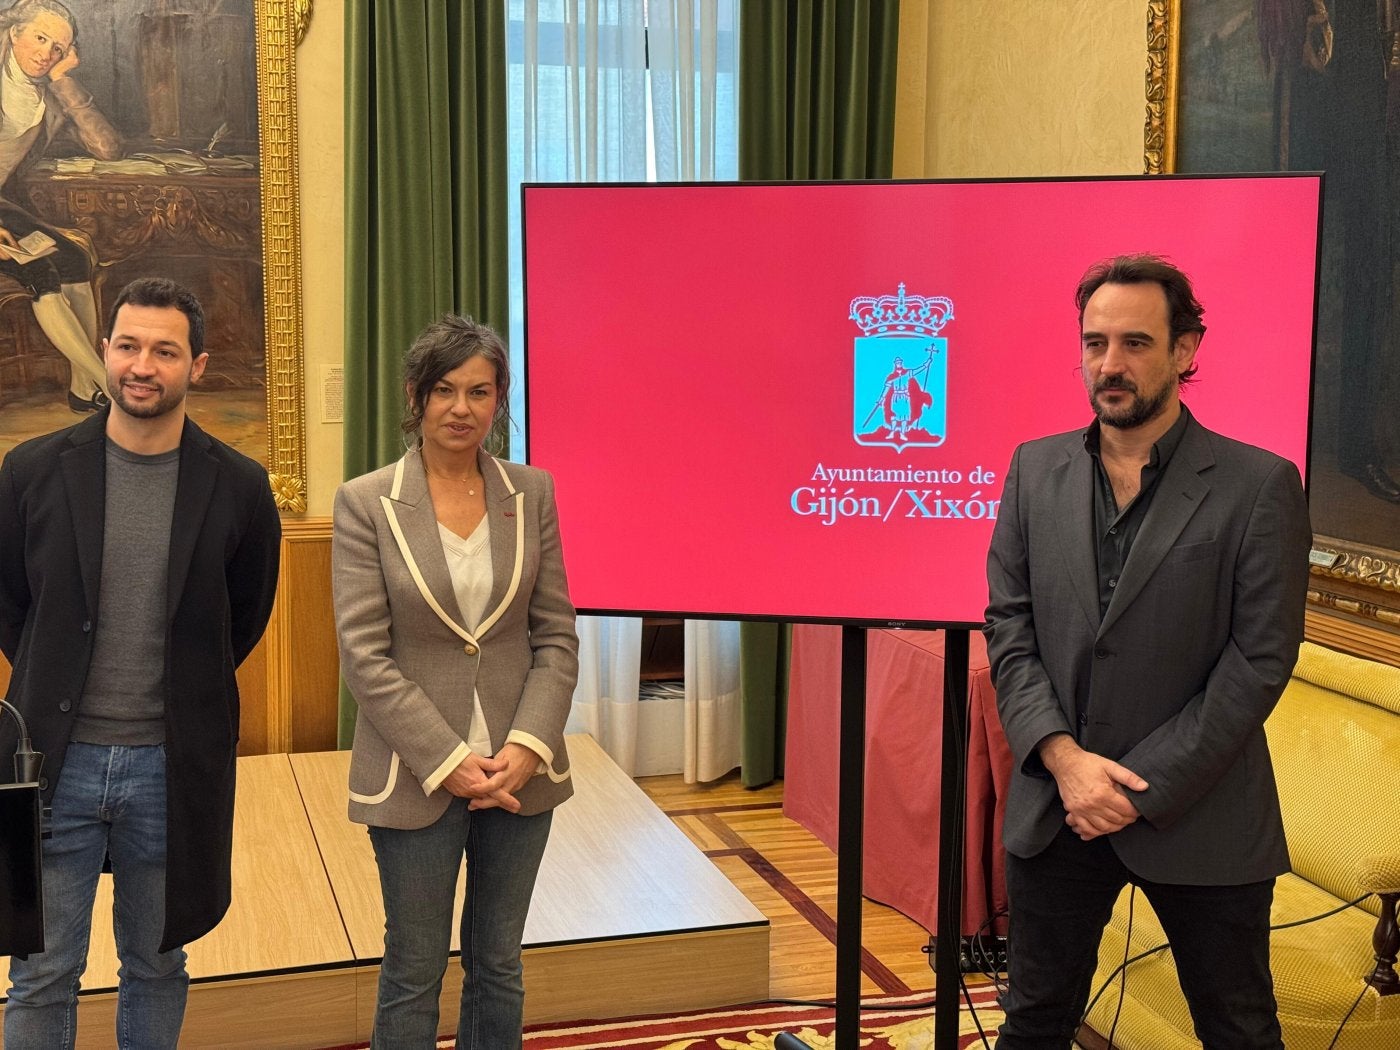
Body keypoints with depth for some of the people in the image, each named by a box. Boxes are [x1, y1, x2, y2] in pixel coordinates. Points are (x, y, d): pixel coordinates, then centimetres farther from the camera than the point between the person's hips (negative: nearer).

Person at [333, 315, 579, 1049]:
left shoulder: (532, 494, 3)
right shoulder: (365, 503, -5)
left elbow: (556, 638, 3)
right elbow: (364, 655, -9)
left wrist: (527, 747, -11)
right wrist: (449, 761, -14)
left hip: (519, 770, 3)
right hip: (417, 779, -3)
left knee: (498, 963, 15)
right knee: (415, 971, 9)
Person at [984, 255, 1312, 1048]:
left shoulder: (1260, 485, -8)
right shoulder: (1035, 470, 4)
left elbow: (1260, 660, -11)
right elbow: (1008, 626, 1)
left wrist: (1143, 787, -14)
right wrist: (1063, 758, -13)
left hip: (1200, 817, -3)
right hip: (1055, 806, 3)